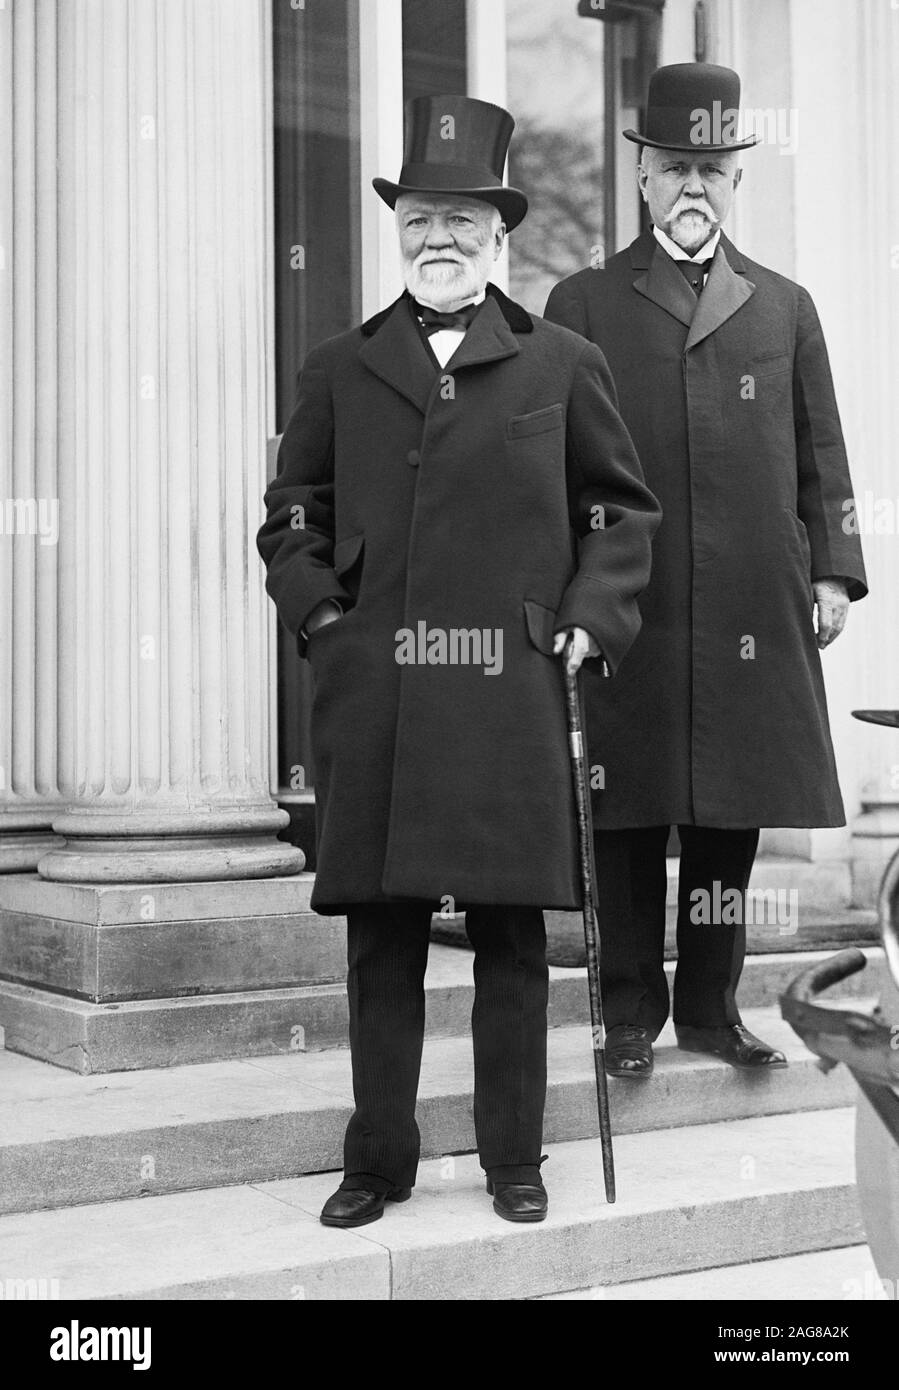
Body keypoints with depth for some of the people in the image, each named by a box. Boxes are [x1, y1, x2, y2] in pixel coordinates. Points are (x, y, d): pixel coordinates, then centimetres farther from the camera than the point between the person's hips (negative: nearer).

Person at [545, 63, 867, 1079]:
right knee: (629, 821, 2)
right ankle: (632, 1017, 14)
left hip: (756, 615, 2)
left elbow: (821, 457, 15)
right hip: (629, 615, -2)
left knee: (735, 816, 7)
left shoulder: (784, 307, 15)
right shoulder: (583, 306, 8)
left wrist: (832, 572, 5)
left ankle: (710, 1009, 20)